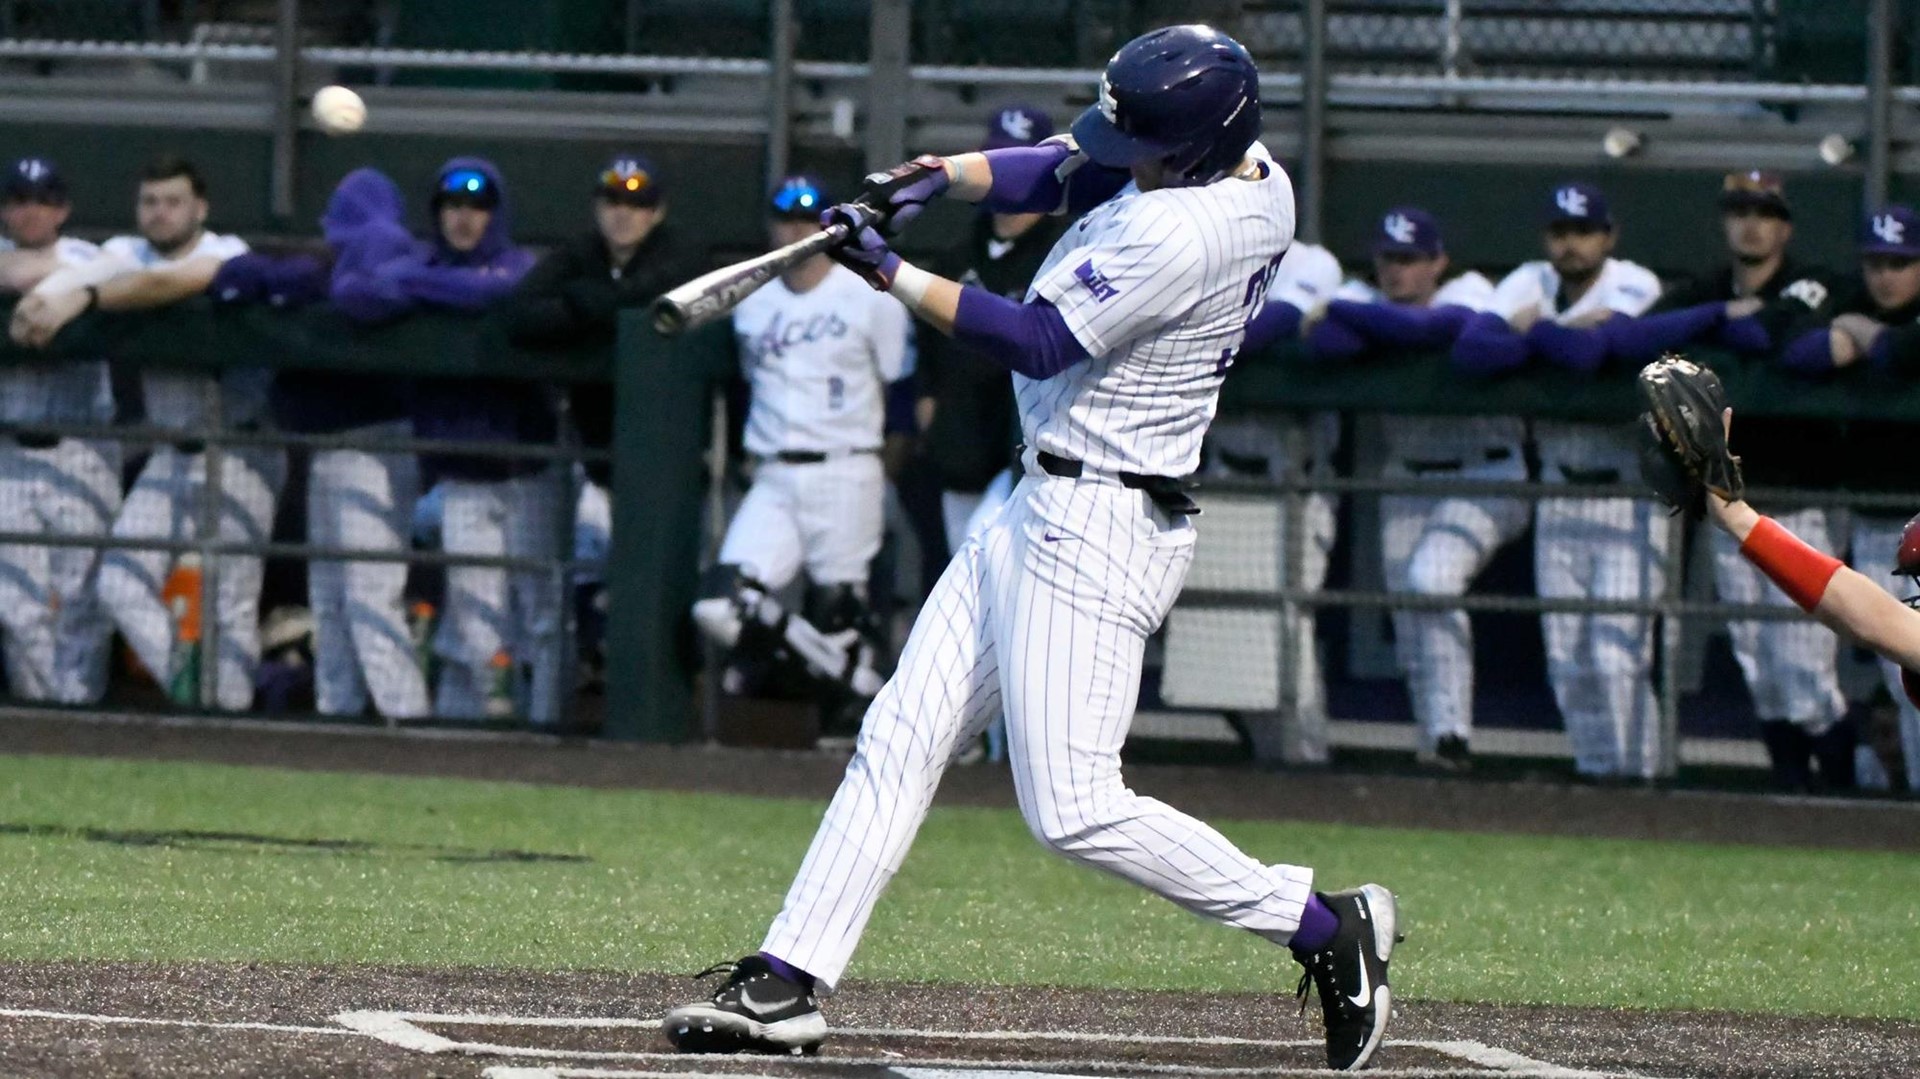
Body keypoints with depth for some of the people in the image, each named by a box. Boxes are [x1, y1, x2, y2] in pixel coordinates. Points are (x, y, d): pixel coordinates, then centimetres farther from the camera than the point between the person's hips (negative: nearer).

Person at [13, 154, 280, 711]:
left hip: (240, 455, -5)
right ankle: (187, 688, -5)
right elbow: (76, 278, -12)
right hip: (171, 453, 5)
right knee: (120, 582, -9)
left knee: (233, 604, -6)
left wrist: (81, 299, -40)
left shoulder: (227, 253, -10)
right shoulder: (128, 254, 8)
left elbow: (165, 283, -29)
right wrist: (40, 300, -34)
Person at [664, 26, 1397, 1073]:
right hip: (1043, 511, 11)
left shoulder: (1180, 231, -25)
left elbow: (1039, 344, -22)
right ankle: (788, 983, 10)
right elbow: (1058, 169, 14)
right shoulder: (1245, 166, 4)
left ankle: (1327, 924, 0)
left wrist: (892, 273, -15)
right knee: (900, 735, 9)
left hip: (1095, 528, -11)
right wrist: (936, 177, -2)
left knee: (1073, 810, -10)